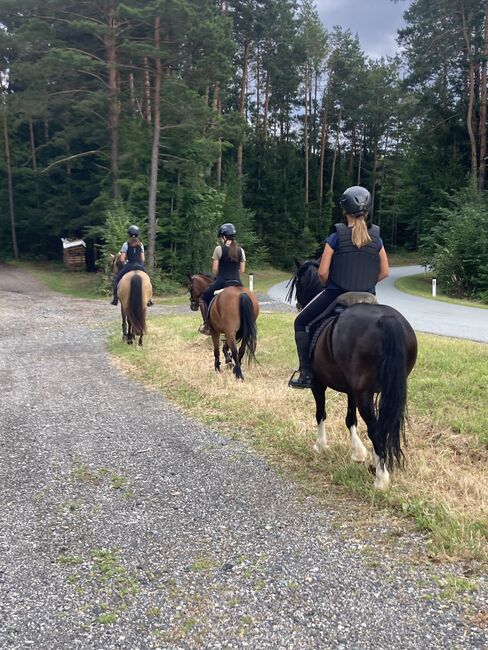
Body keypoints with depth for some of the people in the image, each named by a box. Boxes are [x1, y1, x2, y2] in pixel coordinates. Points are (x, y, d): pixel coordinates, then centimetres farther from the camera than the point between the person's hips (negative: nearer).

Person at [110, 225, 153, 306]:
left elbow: (122, 259, -5)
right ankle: (148, 299, 16)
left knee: (117, 279, 14)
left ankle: (115, 299, 7)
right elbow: (143, 259, 6)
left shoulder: (126, 244, -2)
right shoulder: (141, 244, 8)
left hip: (129, 265, -3)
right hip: (140, 266, 3)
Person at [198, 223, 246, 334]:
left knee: (203, 298, 17)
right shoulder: (241, 250, 5)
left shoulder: (219, 249, -6)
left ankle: (206, 326, 11)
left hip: (222, 281, -4)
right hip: (237, 282, 4)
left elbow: (215, 269, -5)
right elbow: (242, 270, 7)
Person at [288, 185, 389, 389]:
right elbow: (384, 272, 4)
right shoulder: (376, 239, 2)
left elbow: (322, 272, -11)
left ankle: (306, 374, 8)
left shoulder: (336, 237, -9)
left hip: (335, 294, -3)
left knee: (301, 323, 16)